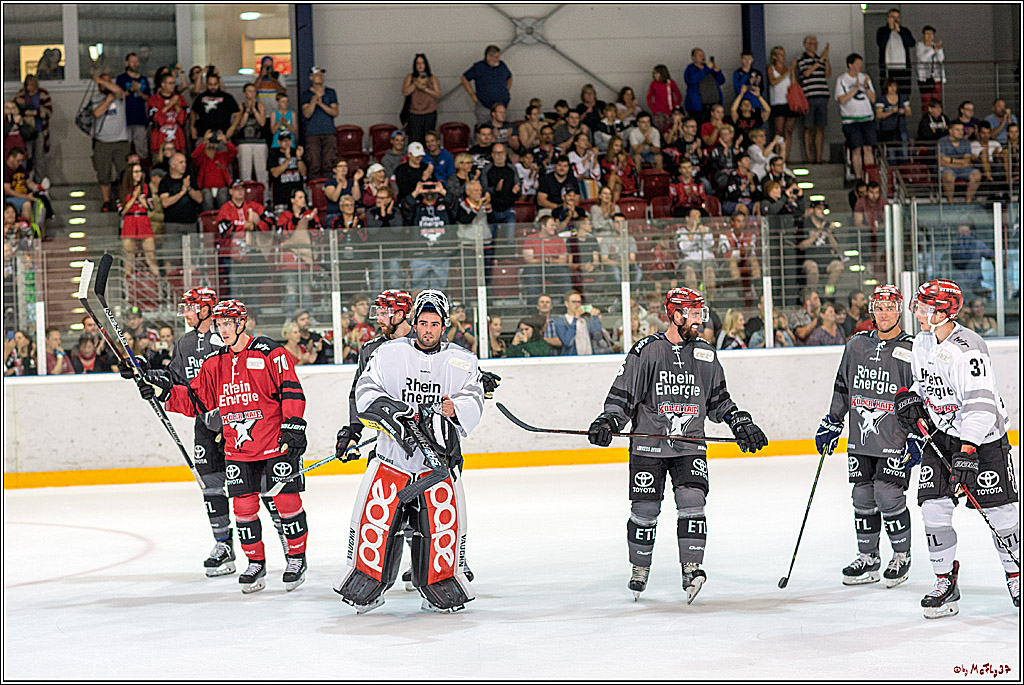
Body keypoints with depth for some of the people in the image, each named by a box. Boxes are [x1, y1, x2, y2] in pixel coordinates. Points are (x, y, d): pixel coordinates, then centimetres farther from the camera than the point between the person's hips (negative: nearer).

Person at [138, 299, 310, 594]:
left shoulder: (268, 352, -7)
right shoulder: (214, 363, 10)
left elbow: (292, 390, -10)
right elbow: (195, 400, 13)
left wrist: (292, 426, -17)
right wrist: (166, 392, -2)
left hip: (277, 442, -5)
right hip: (238, 448, 5)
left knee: (286, 501, -3)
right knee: (243, 505, 3)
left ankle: (297, 558, 13)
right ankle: (255, 562, 17)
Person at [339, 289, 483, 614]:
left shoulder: (462, 361, 5)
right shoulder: (388, 353, 6)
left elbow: (473, 401, -4)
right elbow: (365, 388, 2)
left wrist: (454, 409, -26)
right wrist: (382, 404, -18)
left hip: (440, 456, 0)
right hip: (391, 454, 0)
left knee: (443, 522, -8)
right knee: (375, 516, -5)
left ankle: (440, 589, 10)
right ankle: (366, 587, 10)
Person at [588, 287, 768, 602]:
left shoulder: (706, 354, 10)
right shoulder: (646, 351, -4)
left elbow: (719, 399, 20)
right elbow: (623, 394, -3)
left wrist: (741, 424, 9)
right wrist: (606, 422, -16)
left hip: (690, 445, 3)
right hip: (648, 444, -3)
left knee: (692, 502, -13)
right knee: (645, 510, 1)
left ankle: (691, 569, -10)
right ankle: (639, 570, 19)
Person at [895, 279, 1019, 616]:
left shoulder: (967, 348, -23)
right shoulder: (922, 343, 4)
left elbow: (980, 403, -29)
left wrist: (968, 450, -34)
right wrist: (910, 399, 1)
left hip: (982, 437, -7)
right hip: (942, 437, 7)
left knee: (998, 509, -4)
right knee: (934, 506, -5)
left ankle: (1016, 575, 15)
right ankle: (945, 583, 4)